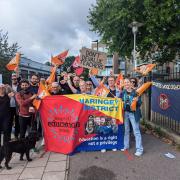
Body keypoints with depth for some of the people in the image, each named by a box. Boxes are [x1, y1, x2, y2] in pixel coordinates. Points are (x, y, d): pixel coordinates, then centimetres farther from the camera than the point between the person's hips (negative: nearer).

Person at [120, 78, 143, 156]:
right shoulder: (122, 92, 5)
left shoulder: (135, 92, -6)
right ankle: (126, 145, 32)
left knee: (136, 131, 2)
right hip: (125, 112, 4)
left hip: (133, 113, -4)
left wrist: (137, 100, -26)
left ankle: (139, 149, 12)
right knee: (126, 130, 16)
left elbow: (139, 104, -6)